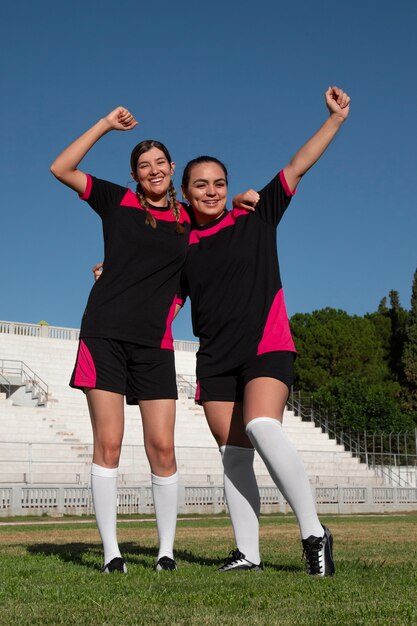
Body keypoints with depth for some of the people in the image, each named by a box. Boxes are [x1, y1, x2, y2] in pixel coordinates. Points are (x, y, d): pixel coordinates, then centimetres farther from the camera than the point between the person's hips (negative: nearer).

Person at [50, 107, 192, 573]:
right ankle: (111, 551, 2)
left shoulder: (189, 219, 13)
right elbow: (61, 169, 2)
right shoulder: (117, 202, 7)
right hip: (105, 336, -2)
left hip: (155, 343, 2)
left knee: (162, 448, -3)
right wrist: (106, 124, 0)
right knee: (107, 444, -4)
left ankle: (166, 549, 8)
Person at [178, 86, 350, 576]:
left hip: (266, 346, -4)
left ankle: (314, 534, -21)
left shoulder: (255, 217, 5)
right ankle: (247, 552, 11)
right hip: (215, 360, 4)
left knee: (262, 428, -26)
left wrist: (335, 118, 0)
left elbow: (298, 166, 4)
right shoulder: (181, 246, 10)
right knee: (233, 456, 3)